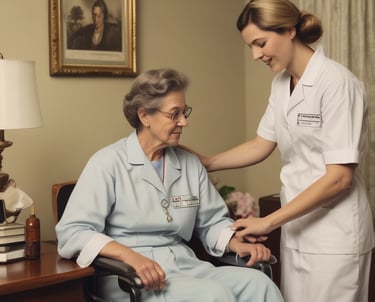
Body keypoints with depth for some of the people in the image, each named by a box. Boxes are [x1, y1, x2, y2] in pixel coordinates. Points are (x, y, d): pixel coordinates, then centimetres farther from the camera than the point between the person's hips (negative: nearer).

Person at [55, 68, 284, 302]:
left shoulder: (191, 164, 14)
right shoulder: (108, 163, -4)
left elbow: (212, 221, 19)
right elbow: (72, 232, -12)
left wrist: (238, 244, -3)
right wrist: (130, 256, -27)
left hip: (185, 266, 6)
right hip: (128, 276, -6)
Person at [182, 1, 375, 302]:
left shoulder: (336, 82, -18)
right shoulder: (281, 83, 7)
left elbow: (339, 177, -20)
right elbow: (261, 145, 17)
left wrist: (269, 222, -19)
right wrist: (206, 162, 8)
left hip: (334, 235, -7)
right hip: (296, 228, 7)